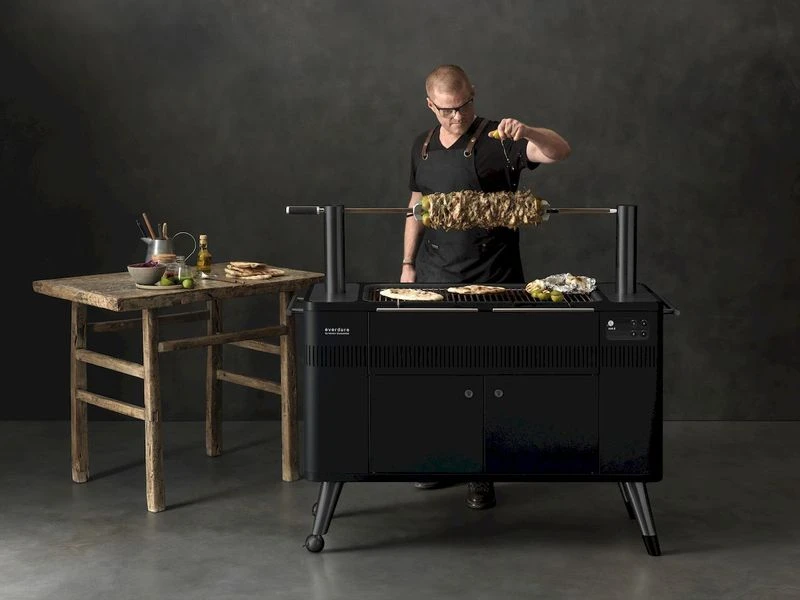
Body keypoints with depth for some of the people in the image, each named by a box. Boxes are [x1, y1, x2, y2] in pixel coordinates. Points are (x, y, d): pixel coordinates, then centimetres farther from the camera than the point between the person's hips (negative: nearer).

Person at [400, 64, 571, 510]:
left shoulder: (499, 140, -6)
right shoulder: (423, 147, 11)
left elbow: (560, 151, -19)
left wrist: (526, 133, -38)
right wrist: (408, 263, 16)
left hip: (492, 280, -4)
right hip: (434, 277, 5)